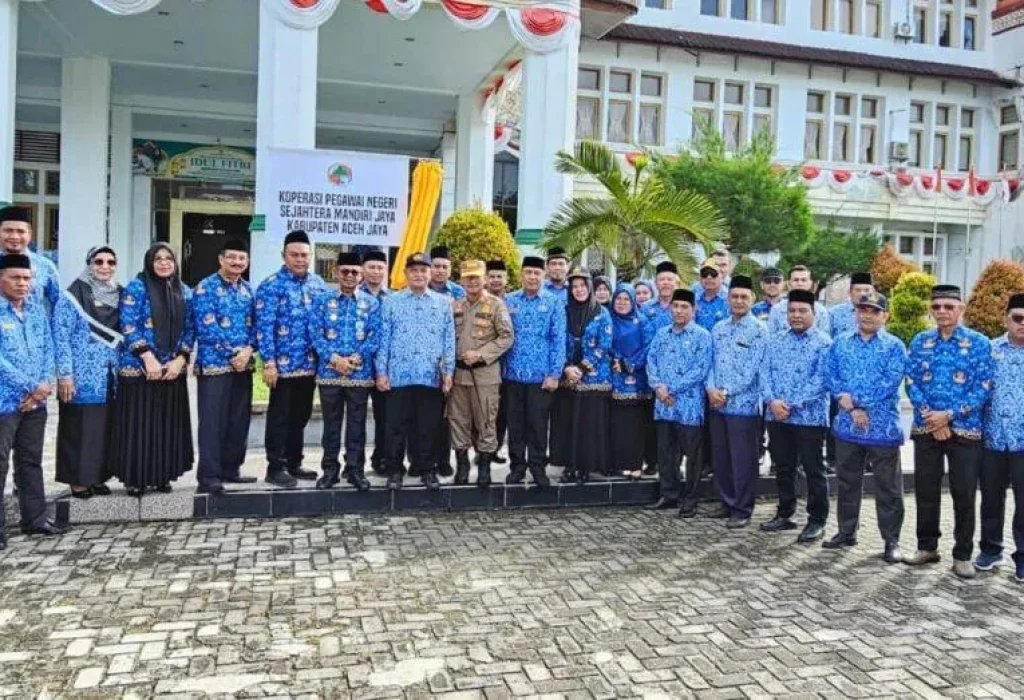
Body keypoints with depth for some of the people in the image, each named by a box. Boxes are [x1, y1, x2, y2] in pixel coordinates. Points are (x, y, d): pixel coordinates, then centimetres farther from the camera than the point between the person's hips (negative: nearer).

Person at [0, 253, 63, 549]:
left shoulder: (37, 309, 11)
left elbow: (48, 348, 9)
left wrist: (45, 384, -6)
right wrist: (31, 387, -15)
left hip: (35, 401, 6)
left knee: (31, 461, 15)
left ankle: (34, 519, 25)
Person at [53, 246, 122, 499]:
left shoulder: (119, 295, 10)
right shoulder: (72, 296, -7)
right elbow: (60, 337, -11)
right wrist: (64, 374, -16)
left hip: (109, 378, 5)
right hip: (81, 378, -5)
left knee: (104, 428, 10)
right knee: (78, 428, 1)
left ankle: (97, 477, 20)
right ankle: (78, 480, 11)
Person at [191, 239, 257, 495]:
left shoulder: (247, 289, 13)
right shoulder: (205, 288, -6)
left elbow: (255, 324, 11)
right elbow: (206, 328, -14)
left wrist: (248, 350, -8)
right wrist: (234, 352, -14)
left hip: (243, 364, 6)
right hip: (214, 364, -6)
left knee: (239, 420, 11)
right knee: (213, 422, -3)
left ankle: (231, 469, 23)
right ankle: (209, 477, 1)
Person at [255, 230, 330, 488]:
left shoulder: (319, 284, 10)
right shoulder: (271, 286, -7)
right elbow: (264, 326, -12)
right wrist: (269, 361, -17)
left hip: (310, 364, 6)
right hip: (283, 364, -6)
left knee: (300, 416, 14)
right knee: (280, 417, 2)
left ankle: (294, 464, 26)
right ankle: (275, 468, 12)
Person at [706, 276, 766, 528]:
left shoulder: (758, 330, -6)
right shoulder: (718, 328, 12)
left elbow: (753, 368, -12)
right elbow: (711, 362, 11)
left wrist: (728, 392, -14)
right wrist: (711, 388, -6)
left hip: (744, 404, -6)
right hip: (717, 404, 6)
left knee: (743, 460, 1)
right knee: (719, 457, 13)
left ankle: (742, 510, 12)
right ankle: (727, 503, 27)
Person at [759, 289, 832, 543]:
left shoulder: (823, 343, -4)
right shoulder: (775, 340, 12)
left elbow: (820, 381, -13)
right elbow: (765, 372, 5)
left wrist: (792, 404, -18)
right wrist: (772, 401, -12)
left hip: (810, 417, -5)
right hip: (777, 416, 5)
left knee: (813, 470, 3)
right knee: (783, 468, 14)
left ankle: (817, 520, 13)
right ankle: (785, 514, 26)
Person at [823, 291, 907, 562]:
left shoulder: (894, 346, -2)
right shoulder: (840, 343, 9)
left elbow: (890, 382, -14)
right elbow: (830, 375, 1)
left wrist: (852, 399, -16)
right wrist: (850, 407, -13)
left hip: (883, 428, -3)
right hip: (847, 427, 4)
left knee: (888, 487, 4)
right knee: (846, 483, 14)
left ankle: (891, 541, 14)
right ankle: (846, 532, 27)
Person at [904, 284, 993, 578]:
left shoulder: (979, 343, -2)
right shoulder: (920, 341, 6)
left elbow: (984, 387, -7)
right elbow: (911, 381, 1)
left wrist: (949, 415, -15)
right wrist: (929, 416, -12)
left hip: (965, 430, -2)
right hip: (926, 429, 3)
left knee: (964, 495, 4)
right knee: (925, 491, 10)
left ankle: (962, 556, 17)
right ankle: (927, 547, 25)